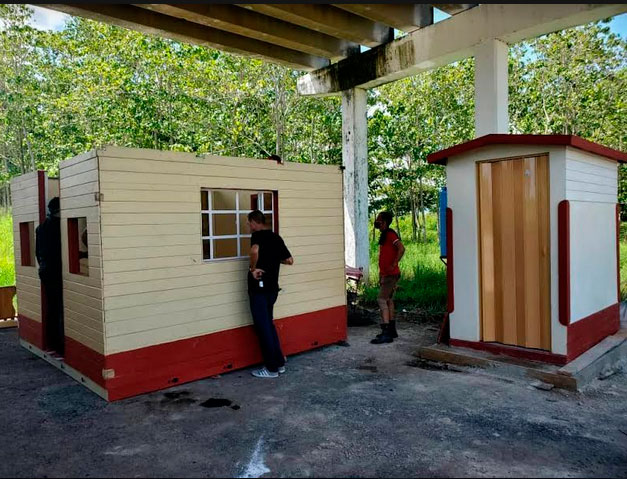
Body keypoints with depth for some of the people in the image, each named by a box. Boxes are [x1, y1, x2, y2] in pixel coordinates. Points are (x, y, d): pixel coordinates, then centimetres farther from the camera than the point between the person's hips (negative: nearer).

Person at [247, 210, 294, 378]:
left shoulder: (258, 235, -10)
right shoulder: (276, 237, 10)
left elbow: (255, 250, -33)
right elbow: (289, 260, 12)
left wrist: (253, 268, -19)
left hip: (259, 288, -7)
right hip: (272, 287, 8)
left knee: (263, 327, 1)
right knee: (269, 324, 18)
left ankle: (271, 368, 8)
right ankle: (279, 363, 22)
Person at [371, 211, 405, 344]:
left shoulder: (390, 234, -14)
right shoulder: (384, 235, 17)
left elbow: (401, 248, -27)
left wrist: (393, 265, -23)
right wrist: (381, 274, 21)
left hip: (391, 274, -11)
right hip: (385, 274, 11)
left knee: (381, 300, -14)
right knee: (388, 300, 15)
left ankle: (386, 334, -14)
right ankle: (392, 330, 24)